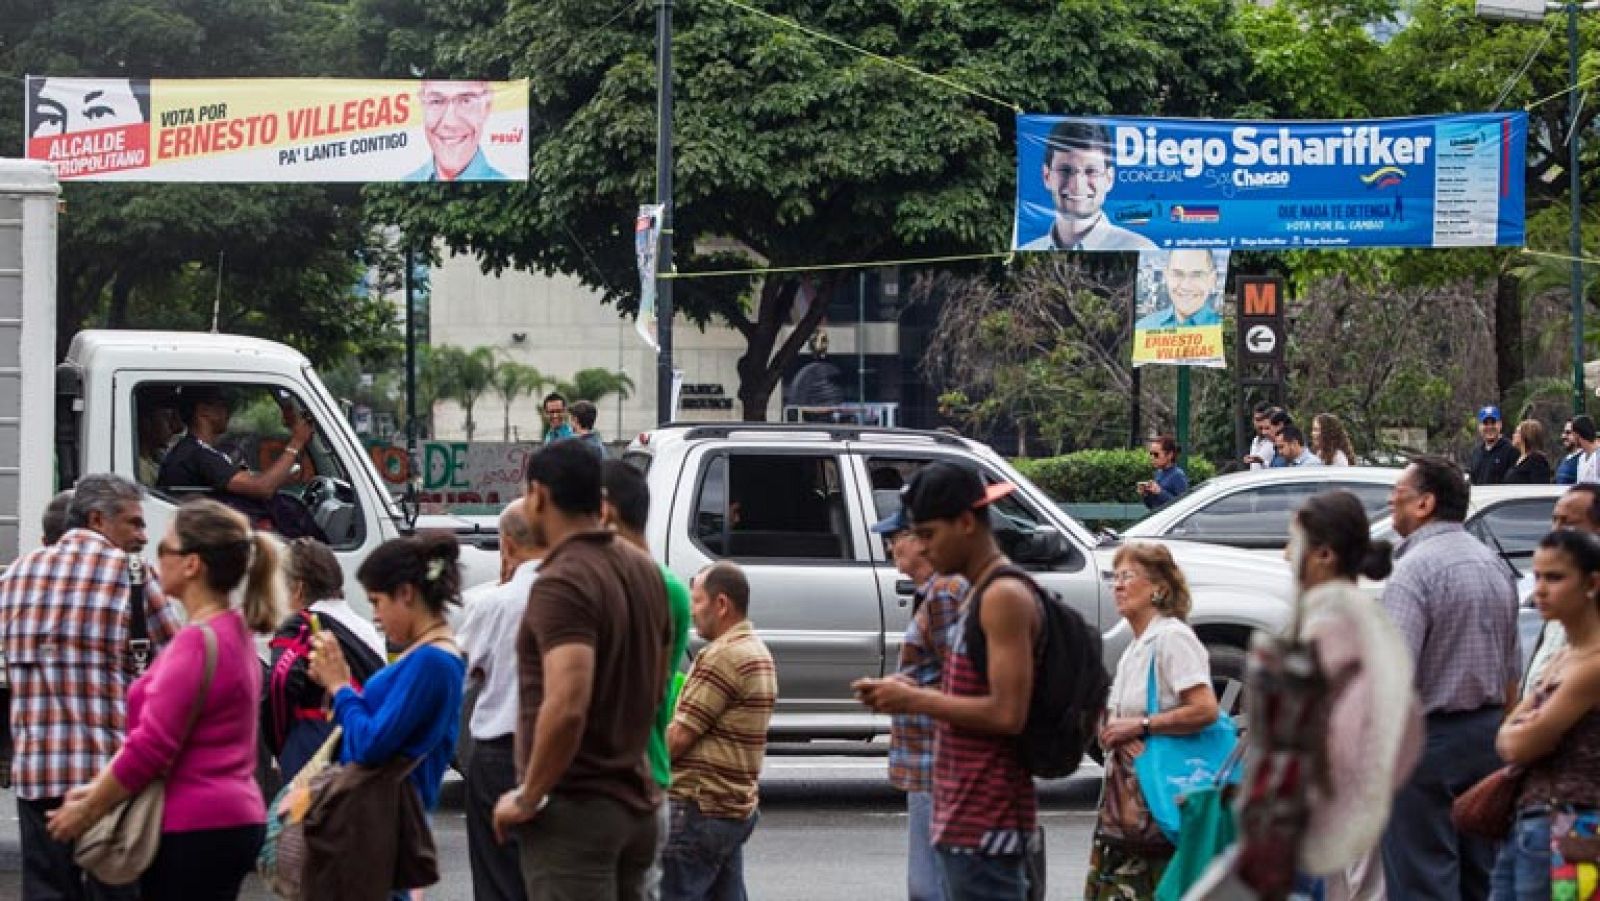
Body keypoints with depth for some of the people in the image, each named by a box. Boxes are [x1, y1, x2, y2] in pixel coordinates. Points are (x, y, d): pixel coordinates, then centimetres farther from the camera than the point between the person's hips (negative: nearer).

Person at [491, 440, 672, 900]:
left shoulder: (561, 583, -18)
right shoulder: (642, 569, 11)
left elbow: (567, 705, -30)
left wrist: (528, 797, -19)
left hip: (574, 809, -9)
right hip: (635, 800, 9)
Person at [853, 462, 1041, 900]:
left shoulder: (1005, 597, -14)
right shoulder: (980, 594, 17)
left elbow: (1008, 712, -21)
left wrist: (916, 700, -12)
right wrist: (909, 695, 8)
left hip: (986, 823, -10)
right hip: (967, 816, 10)